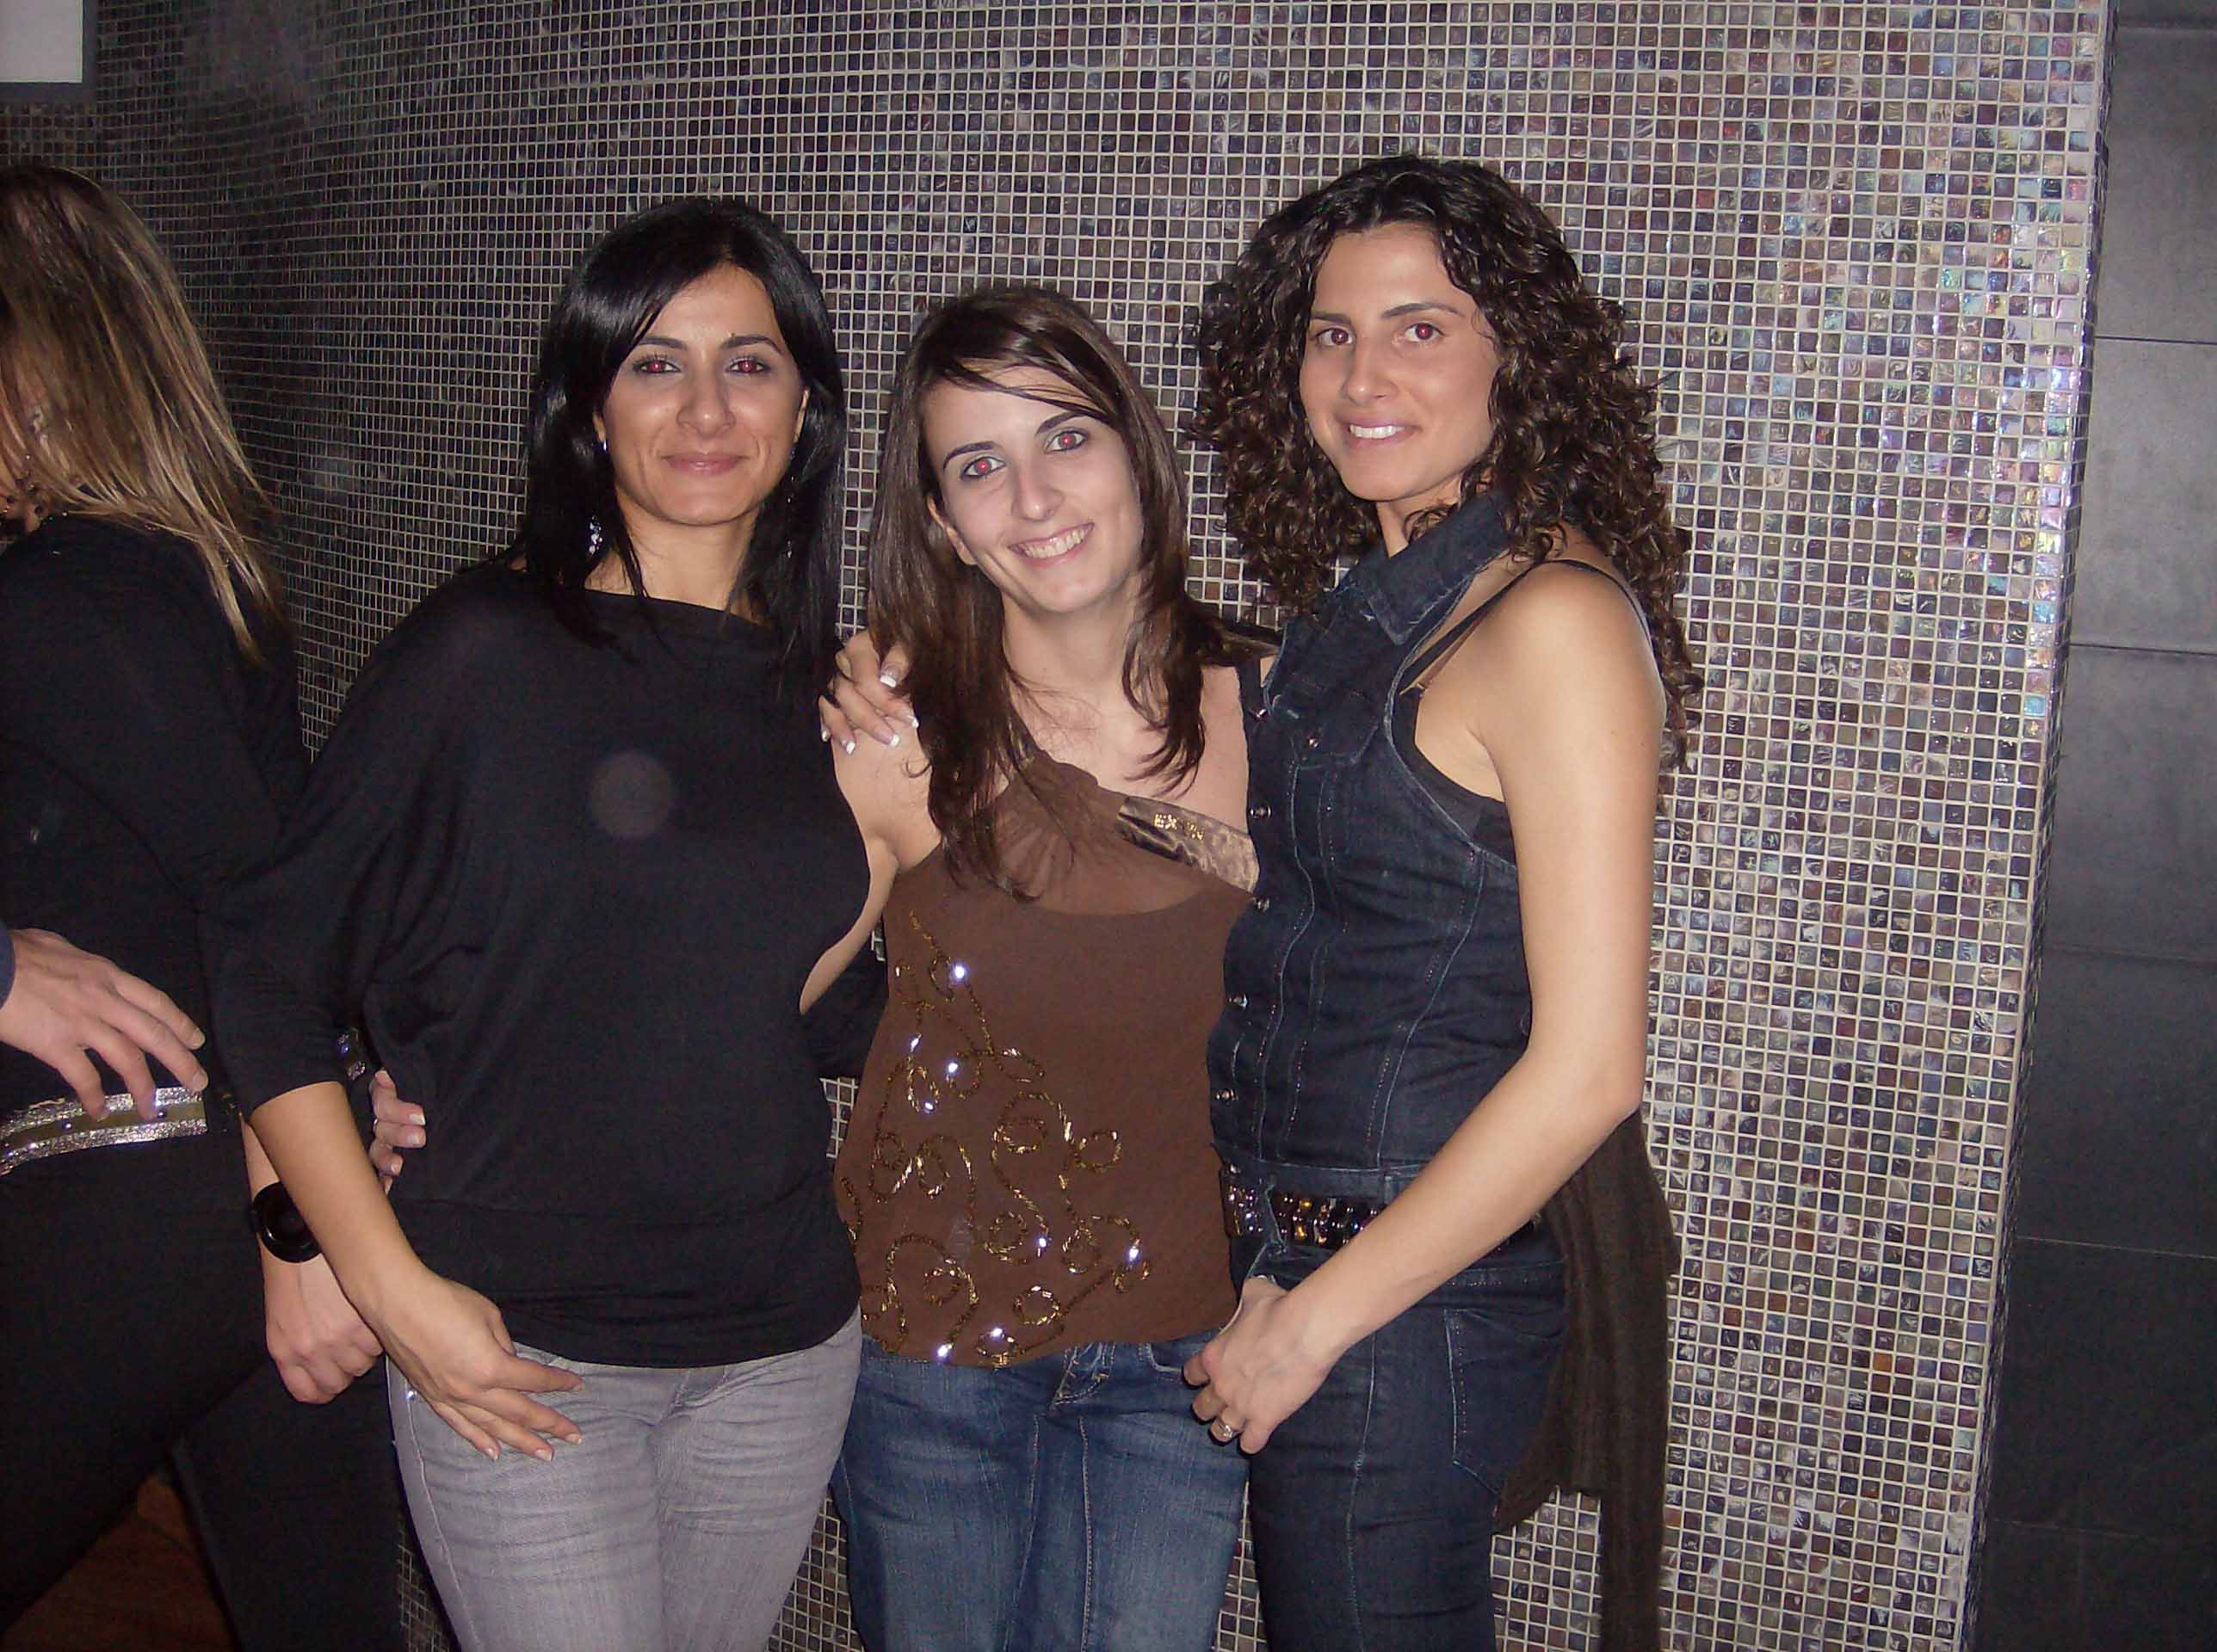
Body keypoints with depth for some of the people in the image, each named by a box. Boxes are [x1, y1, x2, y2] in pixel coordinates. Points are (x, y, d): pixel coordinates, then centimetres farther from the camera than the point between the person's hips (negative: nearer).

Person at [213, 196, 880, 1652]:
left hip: (784, 1339, 5)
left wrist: (888, 852, -6)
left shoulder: (820, 684, 6)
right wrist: (389, 1284, -12)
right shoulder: (487, 649, -10)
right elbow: (270, 974, -8)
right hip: (524, 1345, -5)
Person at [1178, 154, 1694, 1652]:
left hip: (1423, 1288, -8)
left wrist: (1313, 1315, -15)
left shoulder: (1556, 616, -18)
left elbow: (1586, 1068, -21)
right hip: (1296, 1248, 8)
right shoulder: (1374, 601, 8)